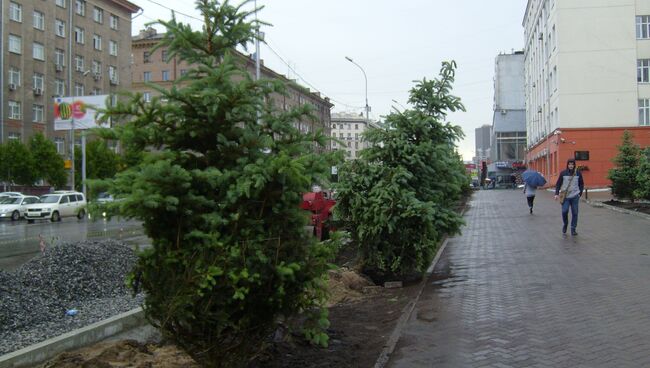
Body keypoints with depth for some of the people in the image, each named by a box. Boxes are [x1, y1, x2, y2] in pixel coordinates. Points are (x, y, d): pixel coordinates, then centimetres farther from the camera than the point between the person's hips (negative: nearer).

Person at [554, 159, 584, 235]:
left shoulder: (578, 173, 2)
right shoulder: (563, 173, 0)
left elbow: (581, 184, 12)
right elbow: (558, 184, 5)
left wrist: (580, 193, 3)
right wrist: (557, 193, -4)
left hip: (575, 197, 1)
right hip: (565, 196, -1)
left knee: (575, 213, 2)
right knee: (564, 211, -10)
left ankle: (573, 229, 11)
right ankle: (565, 224, 17)